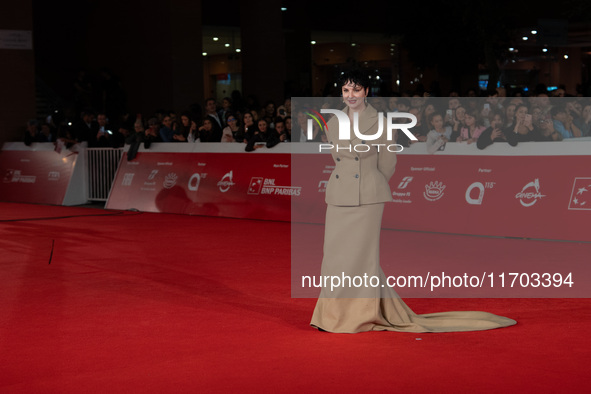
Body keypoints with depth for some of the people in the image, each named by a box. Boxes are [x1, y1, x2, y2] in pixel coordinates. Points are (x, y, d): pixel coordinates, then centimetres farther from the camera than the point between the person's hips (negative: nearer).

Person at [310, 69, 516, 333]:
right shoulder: (333, 123, 9)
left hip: (367, 199, -5)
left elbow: (388, 163, 2)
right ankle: (335, 313, 18)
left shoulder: (378, 122, -4)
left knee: (362, 252, -2)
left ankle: (364, 314, 9)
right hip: (338, 197, 5)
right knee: (335, 253, 6)